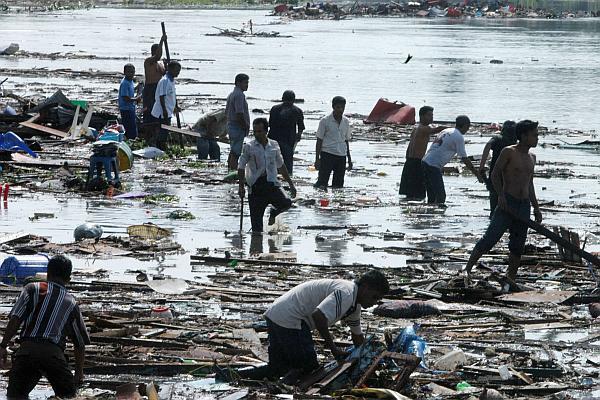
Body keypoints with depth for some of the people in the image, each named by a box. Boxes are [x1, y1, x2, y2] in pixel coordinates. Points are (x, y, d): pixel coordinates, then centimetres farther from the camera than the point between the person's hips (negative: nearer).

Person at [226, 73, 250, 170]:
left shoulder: (231, 94, 16)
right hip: (238, 128, -10)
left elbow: (227, 111, 22)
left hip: (230, 125, 10)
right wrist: (246, 126, -13)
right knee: (236, 153, -10)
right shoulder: (239, 95, -17)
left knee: (233, 152, 16)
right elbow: (239, 114, -25)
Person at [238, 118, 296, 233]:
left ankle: (273, 213, 10)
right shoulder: (249, 147, 0)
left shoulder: (274, 145, 9)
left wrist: (291, 184, 19)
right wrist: (241, 187, -7)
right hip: (255, 185, -2)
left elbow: (281, 166, 19)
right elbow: (241, 168, 2)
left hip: (272, 184, 2)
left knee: (286, 203, -20)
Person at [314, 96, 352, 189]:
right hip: (327, 154, -4)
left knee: (339, 185, 4)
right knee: (322, 183, -10)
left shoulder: (346, 122, 10)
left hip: (341, 155, 4)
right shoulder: (325, 121, -3)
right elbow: (319, 140, -1)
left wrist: (349, 159, 19)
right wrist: (317, 159, -6)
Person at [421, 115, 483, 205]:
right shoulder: (459, 137, -7)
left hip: (425, 161, 9)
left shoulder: (446, 131, 18)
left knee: (432, 196, 14)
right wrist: (477, 174, -2)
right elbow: (465, 159, -8)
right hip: (434, 166, -9)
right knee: (441, 197, -7)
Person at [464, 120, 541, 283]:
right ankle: (467, 269, -6)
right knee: (490, 238, -12)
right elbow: (495, 174, -7)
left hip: (524, 205, 6)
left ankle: (511, 279, 14)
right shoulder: (509, 152, -5)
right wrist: (501, 195, -19)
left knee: (518, 246, 6)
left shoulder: (532, 158, 16)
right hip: (507, 203, -6)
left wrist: (536, 208, 20)